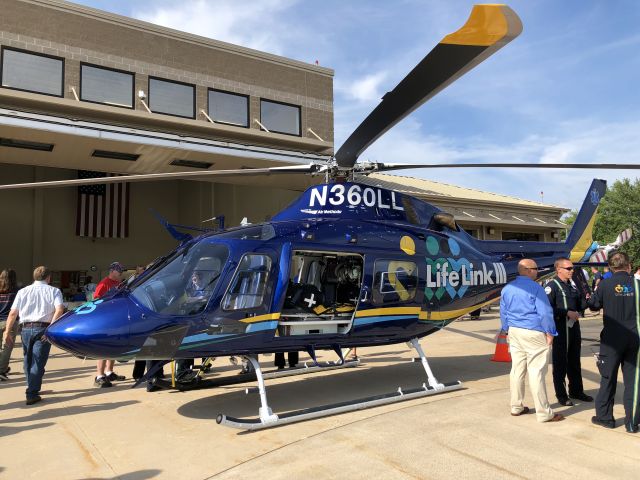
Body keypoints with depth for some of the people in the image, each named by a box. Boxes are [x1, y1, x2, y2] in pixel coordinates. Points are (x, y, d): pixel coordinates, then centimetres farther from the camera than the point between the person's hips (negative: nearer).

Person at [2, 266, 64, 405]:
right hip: (42, 329, -3)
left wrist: (7, 332, 9)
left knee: (28, 360, 20)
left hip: (26, 329, 3)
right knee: (38, 362, -1)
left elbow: (13, 313, 6)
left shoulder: (22, 291, 13)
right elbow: (59, 309, -12)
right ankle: (32, 394, -4)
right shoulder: (54, 291, 4)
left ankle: (31, 387, 32)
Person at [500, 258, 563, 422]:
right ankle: (543, 413, 4)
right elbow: (545, 313, -14)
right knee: (536, 372, -3)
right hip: (534, 334, -7)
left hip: (514, 332, 7)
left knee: (517, 370, 13)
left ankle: (516, 407, 22)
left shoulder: (507, 289, 8)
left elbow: (503, 313, 12)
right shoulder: (535, 288, -13)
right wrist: (550, 333, -6)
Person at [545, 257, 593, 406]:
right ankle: (561, 395, 12)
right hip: (560, 329, -8)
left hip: (574, 327, 8)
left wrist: (586, 299, -2)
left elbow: (580, 305, 17)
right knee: (560, 363, 2)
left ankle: (576, 391, 32)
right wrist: (567, 312, -22)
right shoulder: (551, 286, -12)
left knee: (575, 361, 18)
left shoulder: (572, 285, 13)